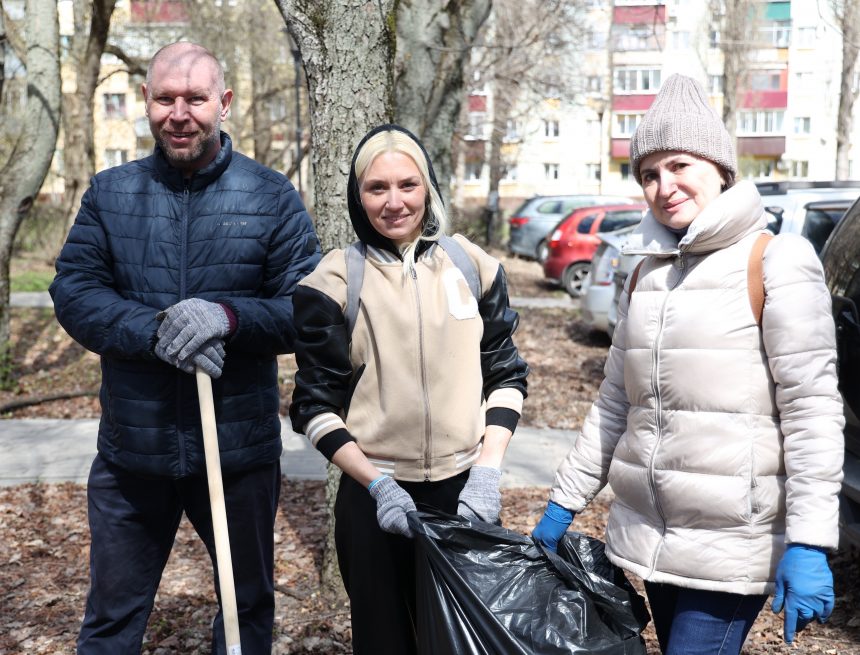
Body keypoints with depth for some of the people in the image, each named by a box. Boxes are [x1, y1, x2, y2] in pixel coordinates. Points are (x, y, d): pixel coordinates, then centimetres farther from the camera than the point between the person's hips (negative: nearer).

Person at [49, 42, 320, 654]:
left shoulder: (272, 196, -3)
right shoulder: (110, 192, 3)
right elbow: (72, 290, -5)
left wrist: (227, 317, -25)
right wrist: (153, 332, -23)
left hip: (240, 449, -1)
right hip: (131, 449, 1)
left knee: (249, 604, 19)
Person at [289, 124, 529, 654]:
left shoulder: (473, 265, 1)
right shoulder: (335, 281, -6)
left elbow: (506, 375, 7)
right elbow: (316, 406, -4)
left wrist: (487, 470, -5)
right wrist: (379, 484, -15)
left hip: (467, 490, 2)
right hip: (376, 496, -2)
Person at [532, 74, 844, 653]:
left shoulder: (777, 260, -7)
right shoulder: (648, 272, 12)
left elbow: (813, 408, -12)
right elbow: (615, 404, 16)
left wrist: (809, 543, -17)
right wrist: (563, 503, 15)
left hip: (731, 540, -6)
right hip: (649, 535, 6)